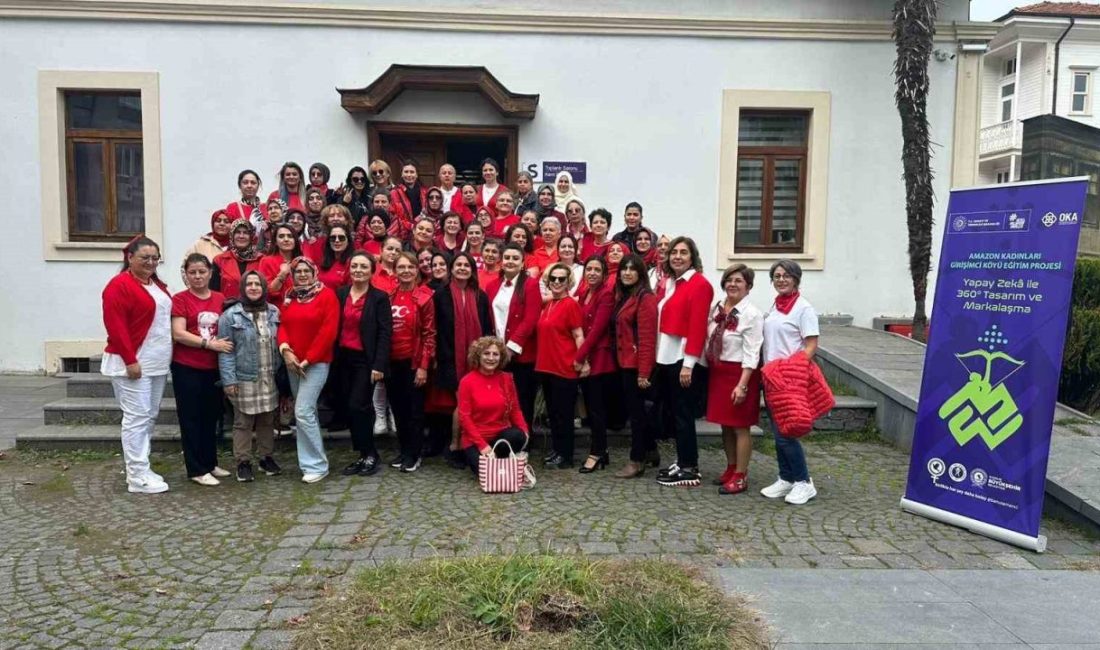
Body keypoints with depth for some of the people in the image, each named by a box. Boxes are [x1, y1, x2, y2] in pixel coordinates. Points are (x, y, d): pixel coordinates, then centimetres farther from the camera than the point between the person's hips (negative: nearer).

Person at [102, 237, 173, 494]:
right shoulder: (120, 285, -10)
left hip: (157, 363, 9)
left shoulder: (157, 285, 16)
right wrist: (130, 360, -20)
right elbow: (115, 326, -17)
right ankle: (137, 477, -1)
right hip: (133, 363, -9)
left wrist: (163, 357, 16)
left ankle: (140, 469, 20)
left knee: (150, 417, 11)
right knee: (137, 417, -6)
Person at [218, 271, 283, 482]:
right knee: (243, 422, 3)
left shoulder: (274, 312, 7)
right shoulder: (230, 316, -7)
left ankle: (267, 457, 26)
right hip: (244, 379, -4)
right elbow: (226, 350, -8)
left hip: (270, 378, 4)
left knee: (268, 420, 13)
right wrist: (229, 379, -12)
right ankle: (243, 462, 14)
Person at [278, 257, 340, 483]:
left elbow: (328, 331, -14)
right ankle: (313, 458, 25)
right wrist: (285, 349, -12)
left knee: (303, 411, -13)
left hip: (316, 362, -6)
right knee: (307, 412, 13)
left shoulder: (327, 295, -8)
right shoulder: (289, 297, 11)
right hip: (293, 362, 6)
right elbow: (283, 325, 8)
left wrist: (308, 359, -15)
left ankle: (316, 465, -3)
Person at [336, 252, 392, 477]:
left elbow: (385, 333, -10)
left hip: (366, 360, -5)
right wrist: (333, 357, 1)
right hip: (344, 358, 5)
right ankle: (364, 456, 19)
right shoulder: (340, 294, 7)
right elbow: (335, 327, 7)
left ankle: (371, 455, 7)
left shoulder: (380, 298, -6)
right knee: (351, 409, 8)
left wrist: (379, 365, -16)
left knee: (357, 407, -9)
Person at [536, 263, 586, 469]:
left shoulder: (571, 304, -10)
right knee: (552, 411, 15)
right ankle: (556, 450, 27)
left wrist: (581, 362, -16)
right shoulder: (547, 304, 12)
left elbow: (579, 336, -13)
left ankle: (566, 456, 11)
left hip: (565, 368, -8)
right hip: (546, 366, 8)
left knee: (563, 413, 1)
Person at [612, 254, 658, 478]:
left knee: (636, 410, -2)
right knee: (635, 408, 17)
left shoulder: (645, 298, -13)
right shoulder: (623, 296, 15)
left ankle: (637, 461, 8)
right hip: (626, 362, 9)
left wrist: (643, 371, -22)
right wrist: (620, 359, 10)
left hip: (637, 364, -9)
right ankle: (650, 451, 31)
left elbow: (647, 338, -19)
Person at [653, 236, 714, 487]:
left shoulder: (699, 284, -10)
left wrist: (688, 363, -19)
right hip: (664, 357, 8)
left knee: (683, 413, -1)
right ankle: (682, 461, 24)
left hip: (682, 358, -8)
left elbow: (697, 326, -15)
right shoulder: (667, 283, 15)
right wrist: (655, 354, 7)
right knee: (672, 411, 13)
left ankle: (689, 469, 8)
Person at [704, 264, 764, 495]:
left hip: (739, 373, -7)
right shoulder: (716, 309, 7)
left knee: (740, 426, 1)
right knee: (725, 424, 15)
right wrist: (708, 370, 8)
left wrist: (742, 385, -19)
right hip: (717, 372, 7)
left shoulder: (752, 315, -12)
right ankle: (730, 468, 28)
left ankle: (740, 476, 11)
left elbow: (751, 354, -15)